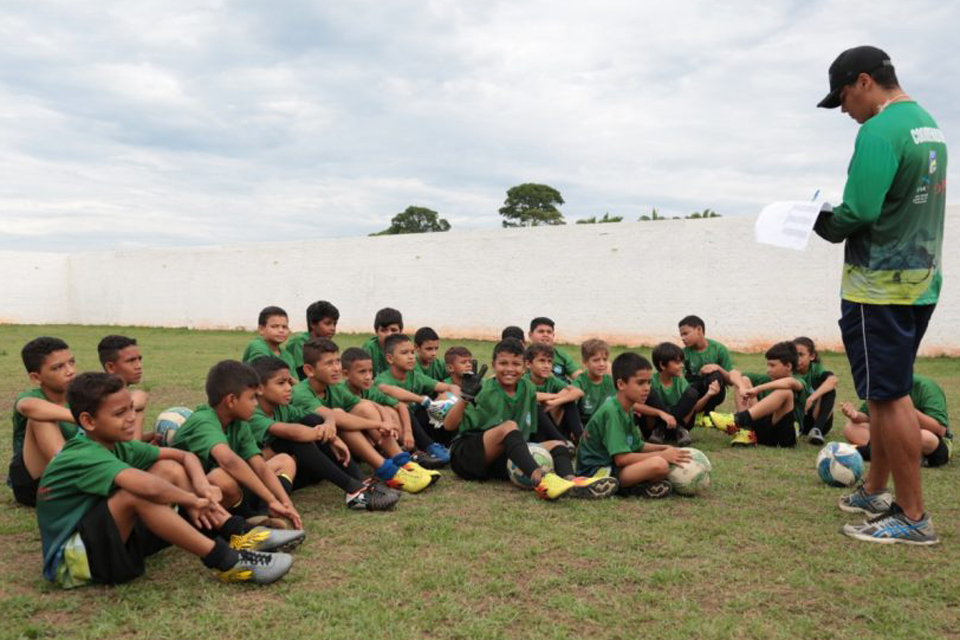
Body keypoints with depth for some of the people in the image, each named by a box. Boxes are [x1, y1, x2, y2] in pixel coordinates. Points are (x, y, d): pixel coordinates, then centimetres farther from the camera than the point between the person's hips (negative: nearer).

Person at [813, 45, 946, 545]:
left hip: (880, 285, -10)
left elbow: (858, 212, -25)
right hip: (920, 280, 10)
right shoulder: (929, 124, 15)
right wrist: (834, 221, 11)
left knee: (889, 396, -3)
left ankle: (913, 518, 6)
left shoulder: (879, 131, -16)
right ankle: (874, 491, 31)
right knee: (888, 391, 18)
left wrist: (818, 221, -5)